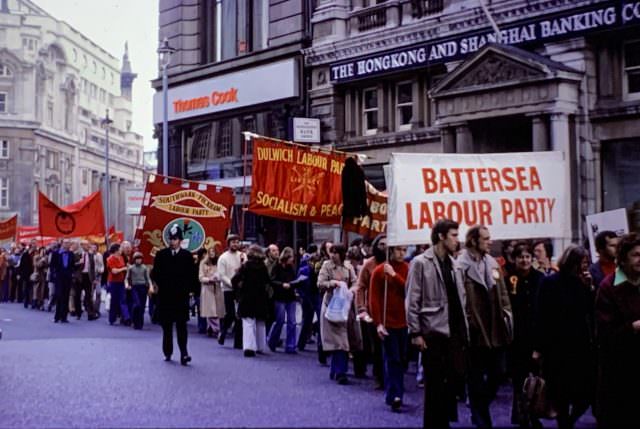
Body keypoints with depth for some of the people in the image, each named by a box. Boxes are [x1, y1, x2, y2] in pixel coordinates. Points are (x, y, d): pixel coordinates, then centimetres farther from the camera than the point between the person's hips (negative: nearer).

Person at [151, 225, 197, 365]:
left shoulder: (187, 256, 3)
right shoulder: (161, 255, 6)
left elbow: (193, 276, 5)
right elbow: (155, 274, 7)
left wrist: (188, 289, -6)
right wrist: (161, 285, -5)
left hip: (181, 296, -1)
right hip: (165, 296, 2)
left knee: (181, 325, -6)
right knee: (167, 326, 8)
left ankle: (184, 353, -11)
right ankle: (168, 352, 18)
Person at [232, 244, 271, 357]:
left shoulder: (246, 266, -8)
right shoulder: (263, 267, 2)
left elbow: (234, 280, -13)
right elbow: (267, 281, 9)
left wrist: (237, 290, 1)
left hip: (247, 298, -4)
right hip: (261, 298, 4)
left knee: (248, 322, -5)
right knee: (260, 323, 17)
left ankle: (249, 347, -17)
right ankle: (260, 347, 25)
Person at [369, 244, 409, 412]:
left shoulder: (408, 269, 5)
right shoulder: (379, 271, -3)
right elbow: (374, 299, -6)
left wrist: (395, 275, -17)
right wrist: (378, 323, -12)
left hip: (404, 322, 3)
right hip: (388, 322, -3)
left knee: (401, 359, 8)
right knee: (392, 360, -7)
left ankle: (396, 394, 18)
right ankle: (394, 396, -8)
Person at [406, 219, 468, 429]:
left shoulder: (454, 265, 12)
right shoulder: (420, 263, -7)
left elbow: (460, 300, 15)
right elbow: (412, 301, -9)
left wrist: (464, 330, 10)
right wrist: (415, 333, -13)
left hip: (454, 332, 6)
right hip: (433, 332, -6)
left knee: (458, 378, 3)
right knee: (434, 383, 1)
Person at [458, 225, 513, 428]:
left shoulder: (492, 263, 12)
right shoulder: (461, 265, -10)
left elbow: (502, 293, 16)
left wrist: (507, 314, 6)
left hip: (496, 330, 6)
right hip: (475, 331, -6)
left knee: (495, 376, 11)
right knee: (477, 378, 5)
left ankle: (480, 411, 31)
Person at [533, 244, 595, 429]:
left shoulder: (583, 282, 6)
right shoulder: (550, 282, -6)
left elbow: (593, 312, 0)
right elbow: (541, 316, -8)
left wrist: (589, 287, -10)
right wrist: (538, 347, -10)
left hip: (581, 345, 4)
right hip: (557, 346, -3)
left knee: (587, 390, 1)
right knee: (561, 393, 5)